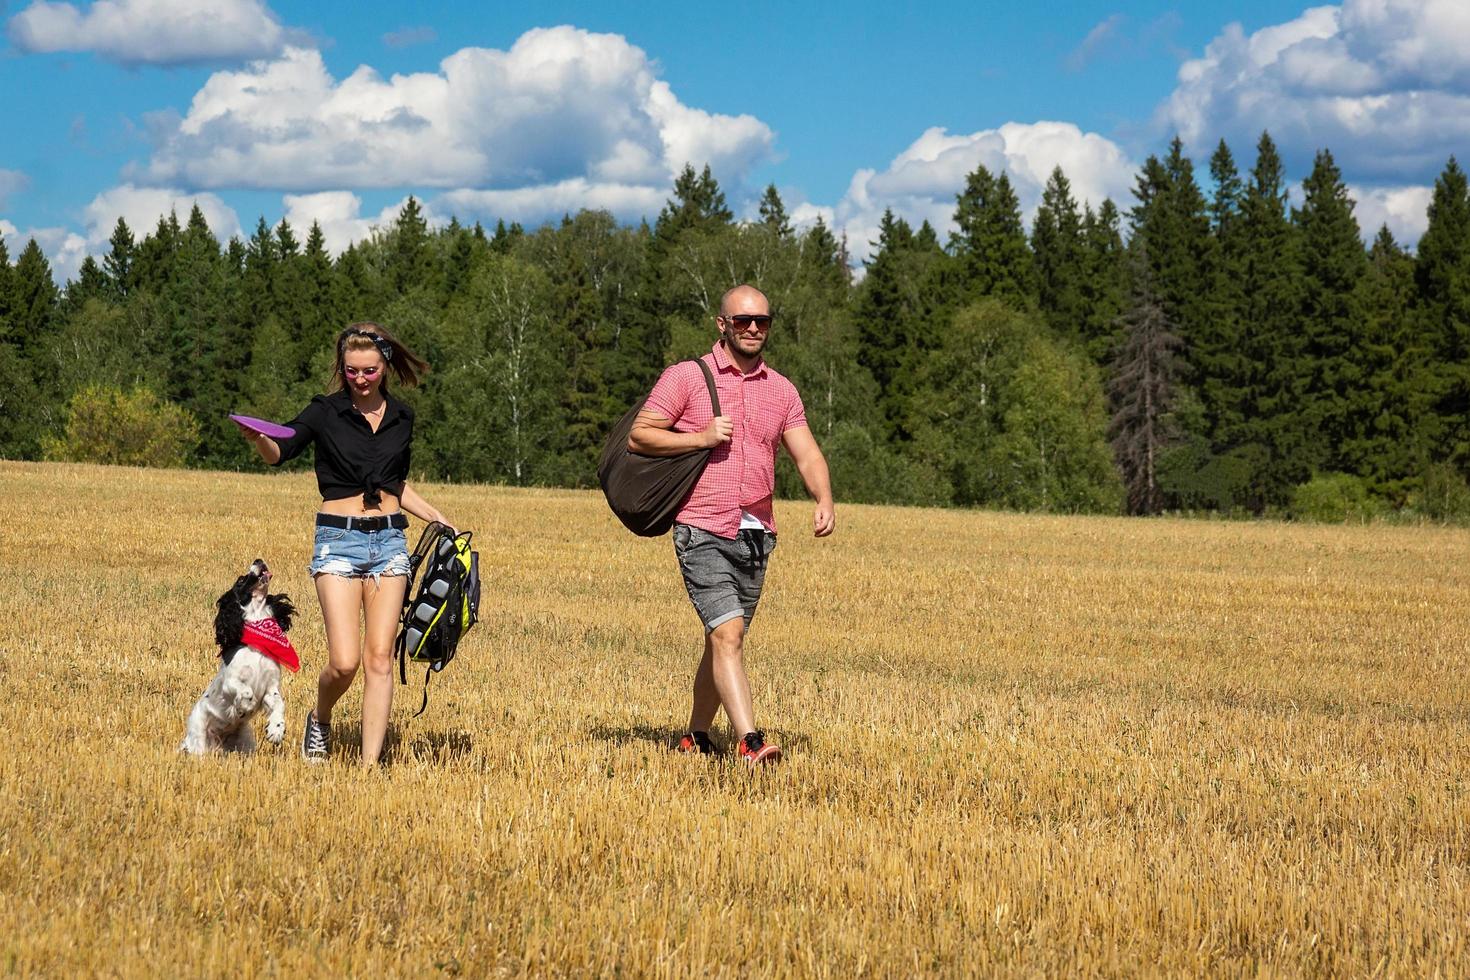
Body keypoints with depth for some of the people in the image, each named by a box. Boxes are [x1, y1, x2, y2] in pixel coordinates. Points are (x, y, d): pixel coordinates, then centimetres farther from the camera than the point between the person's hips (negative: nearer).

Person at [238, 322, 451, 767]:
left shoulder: (401, 417, 11)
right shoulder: (326, 411, -1)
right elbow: (280, 452, -14)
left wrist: (439, 519, 17)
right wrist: (258, 438, -35)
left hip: (389, 539, 3)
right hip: (338, 539, -3)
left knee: (379, 657, -3)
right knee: (344, 661, -12)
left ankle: (371, 763, -2)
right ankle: (319, 719, 20)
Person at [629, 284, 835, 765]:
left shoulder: (781, 390, 13)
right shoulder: (686, 377, -1)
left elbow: (807, 456, 7)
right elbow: (638, 436, -4)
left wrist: (824, 502, -12)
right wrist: (701, 437, -15)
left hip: (756, 537, 5)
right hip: (703, 533, -5)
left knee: (724, 641, 13)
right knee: (727, 634, -18)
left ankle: (696, 737, 27)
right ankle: (750, 742, -27)